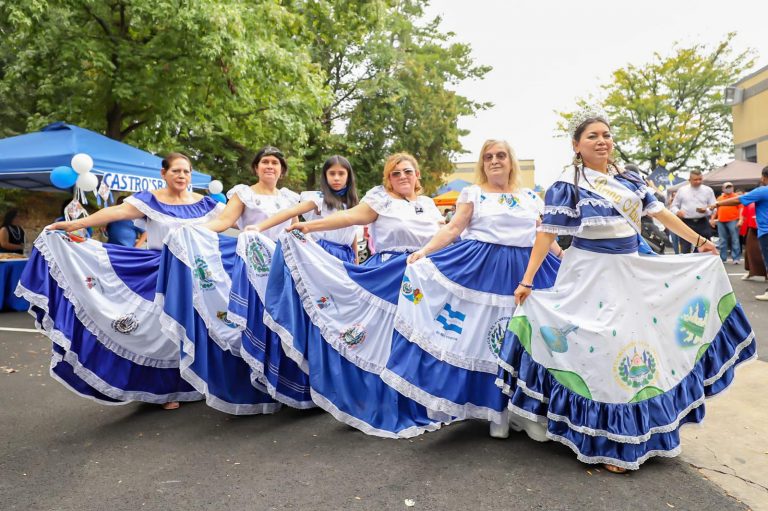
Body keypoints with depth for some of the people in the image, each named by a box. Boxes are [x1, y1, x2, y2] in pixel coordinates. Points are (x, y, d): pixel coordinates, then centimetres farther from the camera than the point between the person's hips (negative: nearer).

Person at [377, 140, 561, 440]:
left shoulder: (531, 197, 14)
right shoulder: (473, 193, 5)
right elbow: (453, 229, -3)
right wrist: (424, 252, -15)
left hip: (527, 272, 3)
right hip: (483, 270, -3)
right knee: (485, 340, -2)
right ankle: (496, 411, 12)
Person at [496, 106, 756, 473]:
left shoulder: (627, 179, 9)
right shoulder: (567, 184, -8)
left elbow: (659, 212, 16)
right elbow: (547, 233, -13)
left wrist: (698, 241, 19)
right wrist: (527, 281, -18)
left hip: (634, 271, 6)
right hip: (591, 276, -6)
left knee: (639, 344, 12)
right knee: (600, 350, -2)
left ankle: (637, 433, 31)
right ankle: (607, 443, 14)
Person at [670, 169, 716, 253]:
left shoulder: (708, 190, 8)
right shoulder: (682, 190, 8)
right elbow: (674, 205, 12)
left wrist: (706, 210, -16)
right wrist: (677, 211, -11)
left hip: (703, 224, 1)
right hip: (686, 223, -1)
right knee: (685, 251, -1)